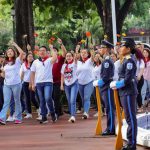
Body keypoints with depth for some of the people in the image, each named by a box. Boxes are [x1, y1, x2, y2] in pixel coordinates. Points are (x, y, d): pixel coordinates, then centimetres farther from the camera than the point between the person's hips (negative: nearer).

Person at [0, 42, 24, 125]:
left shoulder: (17, 61, -1)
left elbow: (22, 52, -18)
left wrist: (15, 45, -9)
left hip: (16, 84, -4)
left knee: (17, 101, 4)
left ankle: (18, 118, 11)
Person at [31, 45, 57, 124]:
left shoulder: (49, 60, 1)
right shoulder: (35, 62, 12)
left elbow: (55, 58, -23)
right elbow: (32, 73, 14)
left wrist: (52, 49, -13)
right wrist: (32, 84, 7)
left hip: (48, 82, -4)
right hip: (38, 83, 4)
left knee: (48, 98, -19)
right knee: (42, 101, 7)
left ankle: (52, 113, 3)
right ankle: (44, 117, 12)